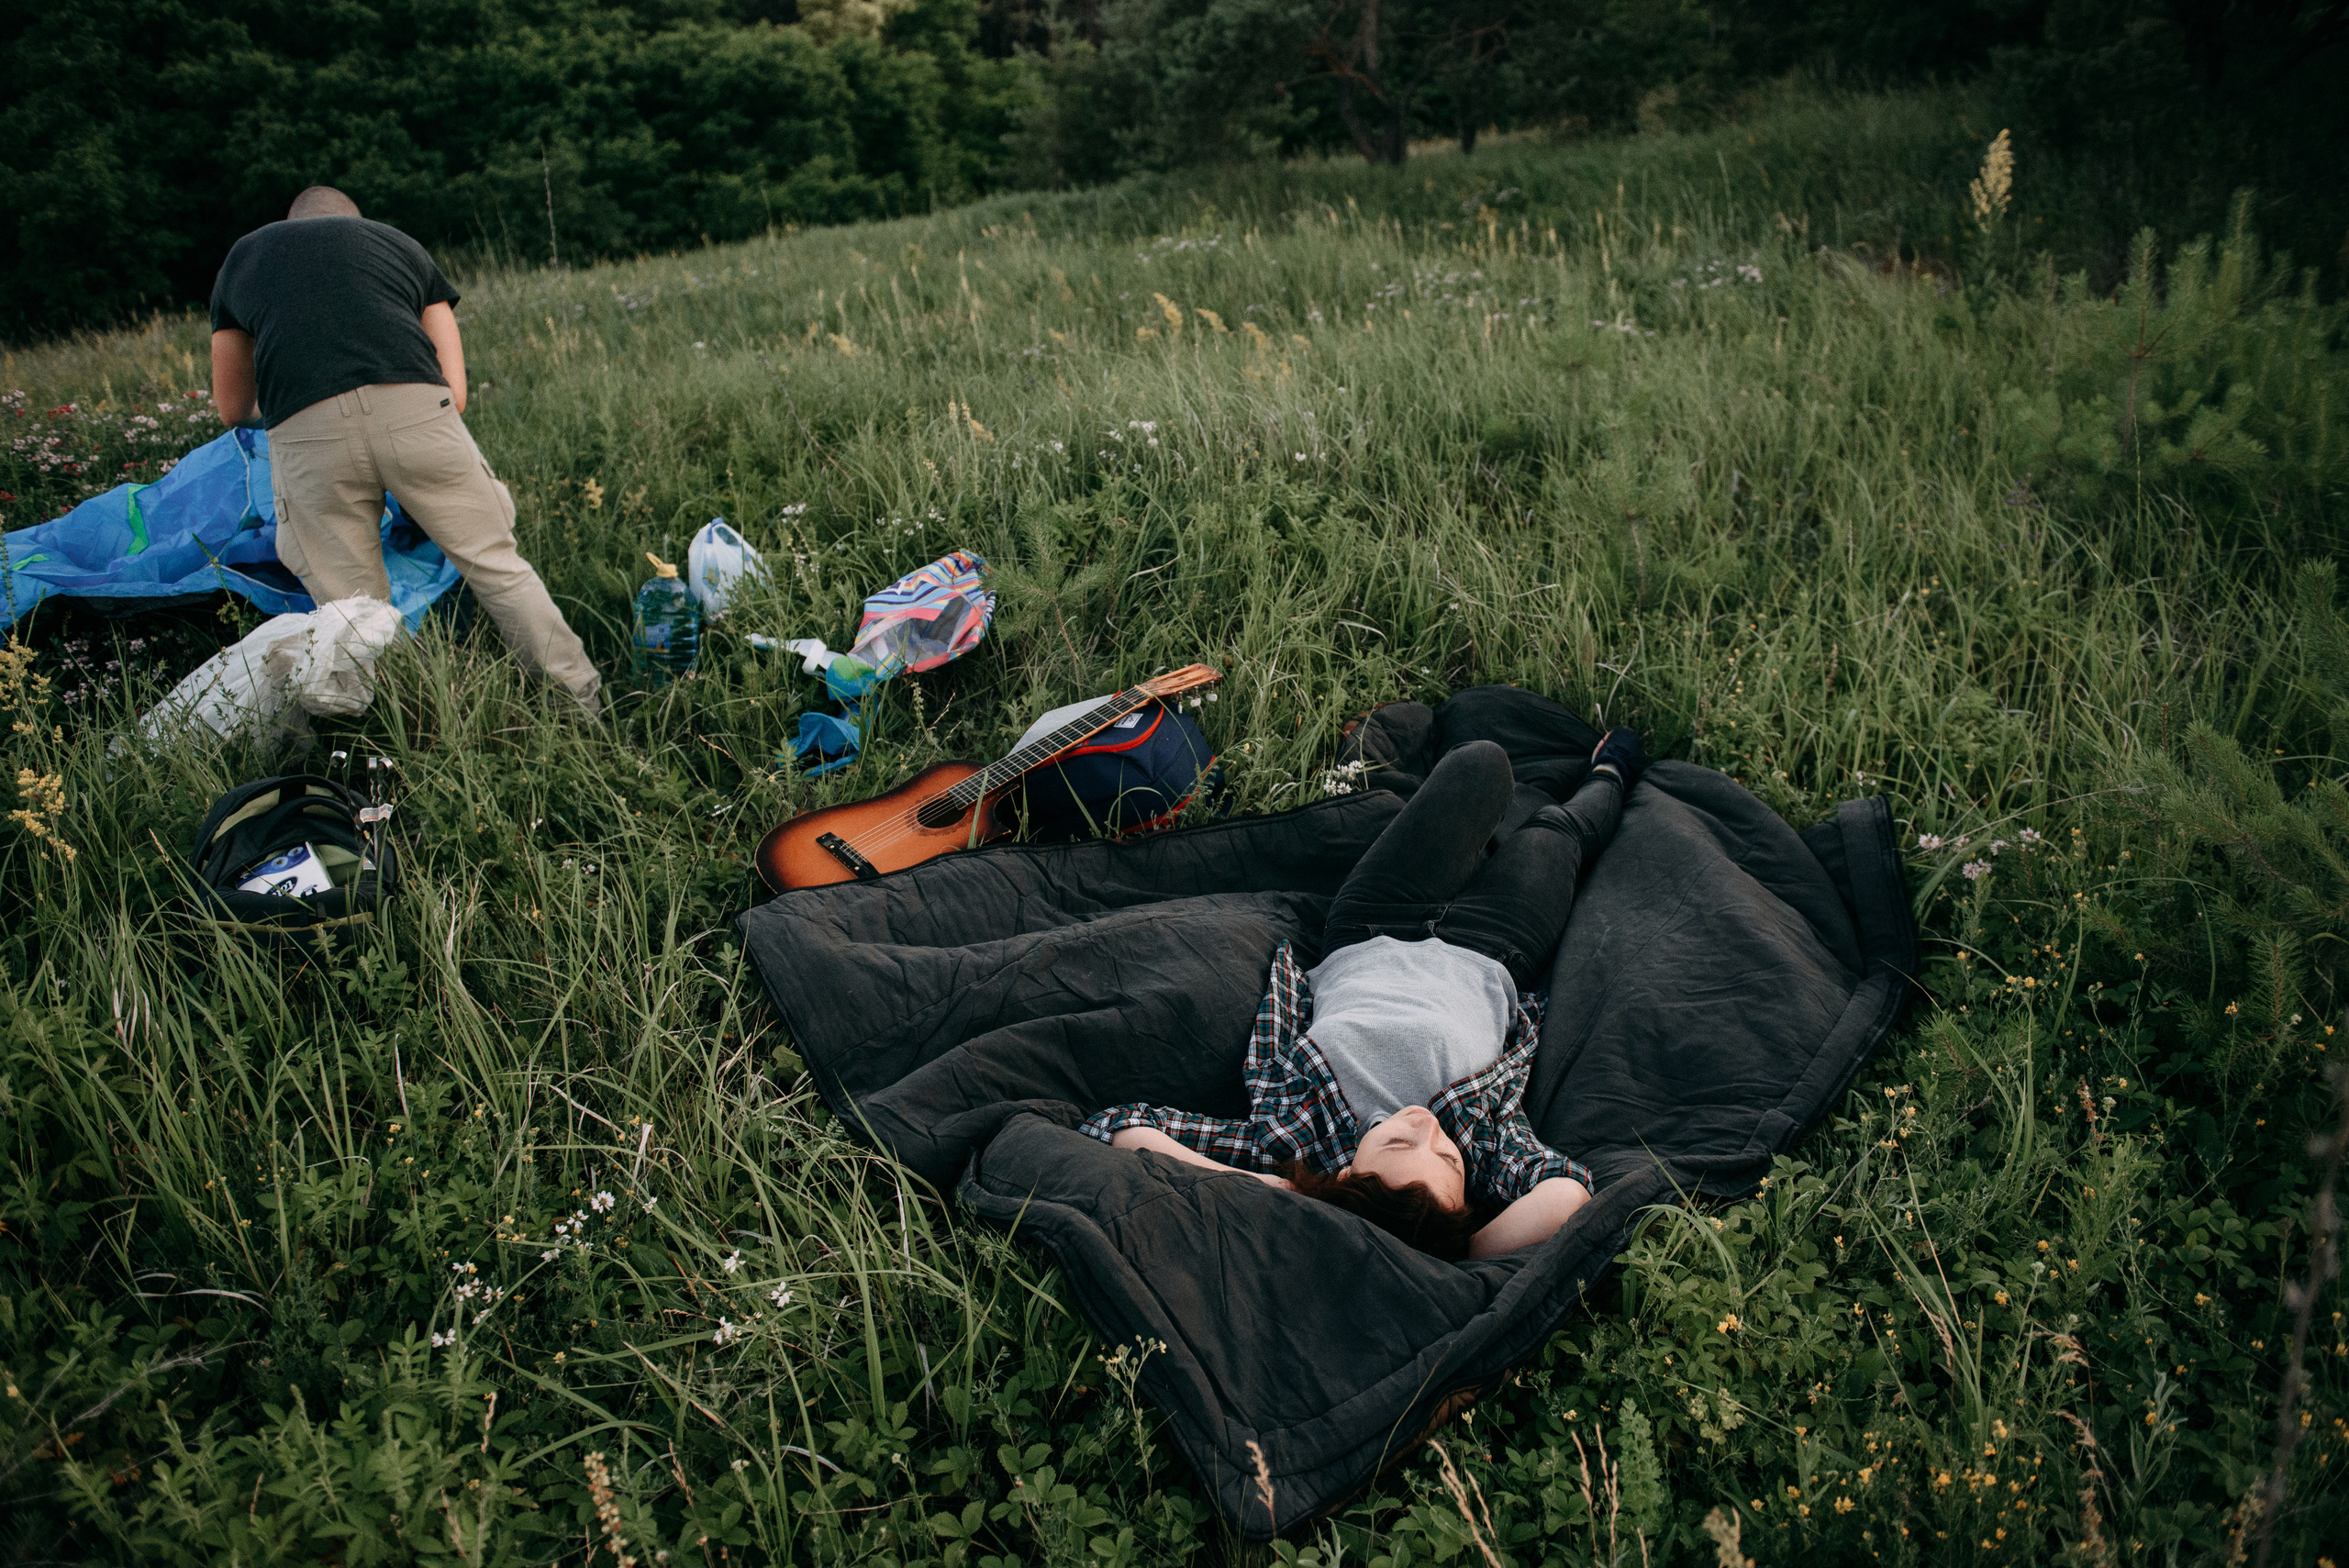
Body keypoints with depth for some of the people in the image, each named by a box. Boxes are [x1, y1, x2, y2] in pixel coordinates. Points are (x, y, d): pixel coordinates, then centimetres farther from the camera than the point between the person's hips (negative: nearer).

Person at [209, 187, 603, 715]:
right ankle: (588, 710, 13)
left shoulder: (242, 255, 33)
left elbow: (233, 409, 39)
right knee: (495, 563, 12)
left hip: (305, 432, 0)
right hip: (415, 408, 0)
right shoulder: (399, 242, 31)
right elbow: (454, 390, 21)